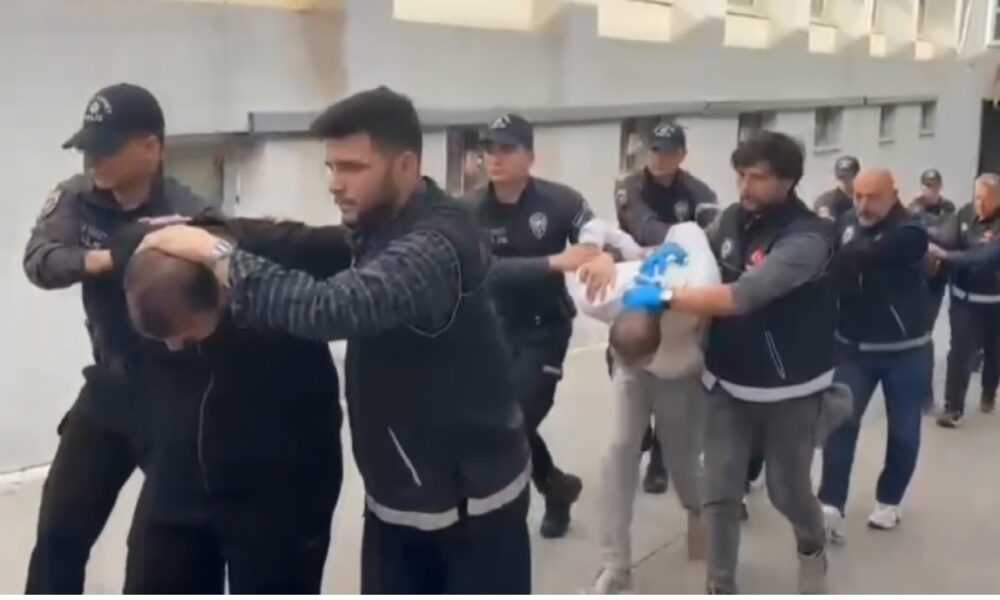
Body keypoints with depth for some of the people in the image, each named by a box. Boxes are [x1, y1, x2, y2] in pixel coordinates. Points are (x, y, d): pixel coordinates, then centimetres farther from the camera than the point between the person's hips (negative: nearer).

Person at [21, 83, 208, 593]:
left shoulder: (190, 216, -17)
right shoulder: (76, 199, -2)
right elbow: (38, 260, -17)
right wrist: (107, 258, -35)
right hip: (109, 387, 5)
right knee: (59, 535, 10)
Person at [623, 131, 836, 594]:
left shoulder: (806, 239, -24)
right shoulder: (732, 219, -2)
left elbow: (742, 296, -34)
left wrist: (664, 297, -32)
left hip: (788, 388, -4)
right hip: (728, 382, 5)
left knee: (787, 489, 14)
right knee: (719, 492, 4)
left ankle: (812, 548, 47)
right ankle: (721, 587, 21)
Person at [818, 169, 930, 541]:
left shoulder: (909, 233, -19)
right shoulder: (848, 223, 0)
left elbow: (858, 258, -34)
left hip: (904, 349, -3)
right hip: (855, 346, 3)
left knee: (902, 431, 8)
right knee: (841, 422, -4)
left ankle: (889, 501, 27)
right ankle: (831, 506, -2)